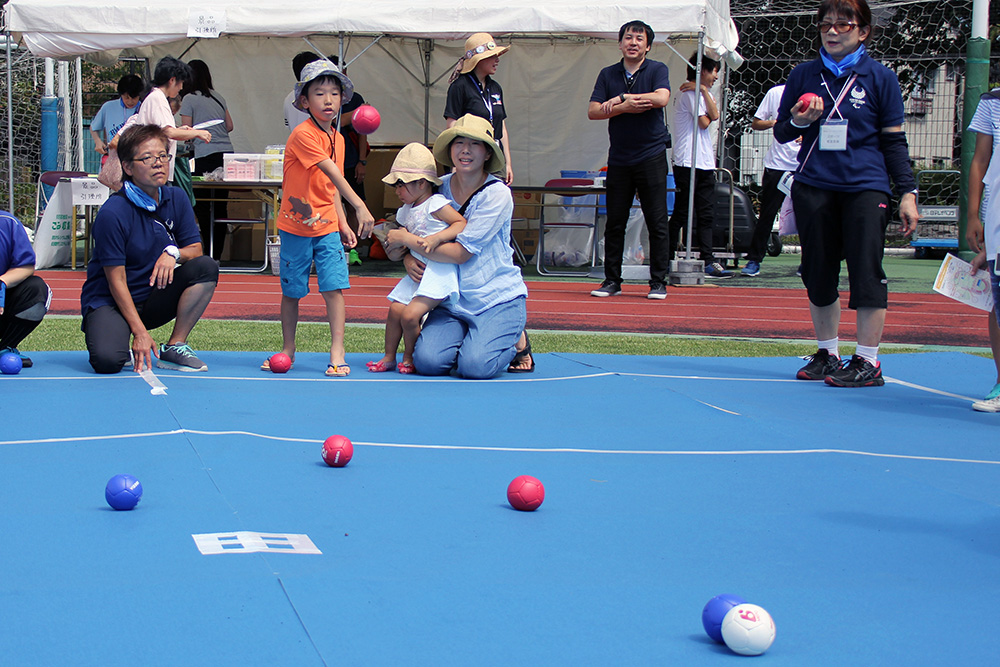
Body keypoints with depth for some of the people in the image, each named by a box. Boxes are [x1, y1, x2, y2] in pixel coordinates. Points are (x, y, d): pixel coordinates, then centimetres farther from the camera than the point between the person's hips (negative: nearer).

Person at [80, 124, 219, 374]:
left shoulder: (177, 199, 0)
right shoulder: (112, 213, -18)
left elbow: (196, 249, 3)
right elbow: (116, 280, -18)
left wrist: (174, 253, -22)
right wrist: (140, 332, -23)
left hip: (154, 300, 6)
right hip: (109, 301, -5)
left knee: (206, 267, -18)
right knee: (107, 360, -33)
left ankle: (175, 346, -9)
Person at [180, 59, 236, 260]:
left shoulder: (190, 99, -1)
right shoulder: (218, 97, 16)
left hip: (205, 156, -6)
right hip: (227, 153, 6)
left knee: (201, 205, 1)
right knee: (220, 205, 8)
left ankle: (210, 252, -5)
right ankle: (217, 255, 10)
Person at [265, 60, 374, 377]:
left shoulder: (337, 138, 7)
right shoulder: (303, 134, -17)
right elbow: (332, 173, -28)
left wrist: (342, 223, 7)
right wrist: (360, 206, -35)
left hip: (327, 227, 5)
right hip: (295, 226, -5)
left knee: (334, 287, -7)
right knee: (291, 291, 8)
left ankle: (337, 352, -5)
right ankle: (288, 349, 24)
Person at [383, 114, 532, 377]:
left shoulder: (497, 194, -13)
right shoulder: (439, 188, 3)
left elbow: (460, 253, -19)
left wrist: (405, 239, -14)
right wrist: (408, 259, -14)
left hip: (498, 298, -4)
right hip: (453, 301, 4)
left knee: (475, 366, -25)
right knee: (427, 361, -20)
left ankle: (516, 340, 7)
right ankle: (470, 336, 12)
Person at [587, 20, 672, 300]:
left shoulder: (657, 70, 2)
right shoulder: (608, 74, 10)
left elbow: (661, 98, -18)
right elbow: (593, 111, 0)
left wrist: (621, 98, -13)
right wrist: (624, 107, -14)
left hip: (651, 156, -3)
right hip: (619, 158, 3)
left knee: (657, 223, -2)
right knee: (614, 222, 5)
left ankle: (658, 282, 4)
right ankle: (612, 280, 13)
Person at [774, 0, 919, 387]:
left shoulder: (880, 78, 4)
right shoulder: (804, 76, 10)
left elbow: (894, 140, 6)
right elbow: (780, 133, 16)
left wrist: (907, 192, -1)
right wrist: (798, 122, -7)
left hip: (865, 187, -3)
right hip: (813, 189, 3)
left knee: (866, 274, -7)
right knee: (818, 275, 7)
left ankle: (867, 361, 1)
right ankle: (827, 354, 19)